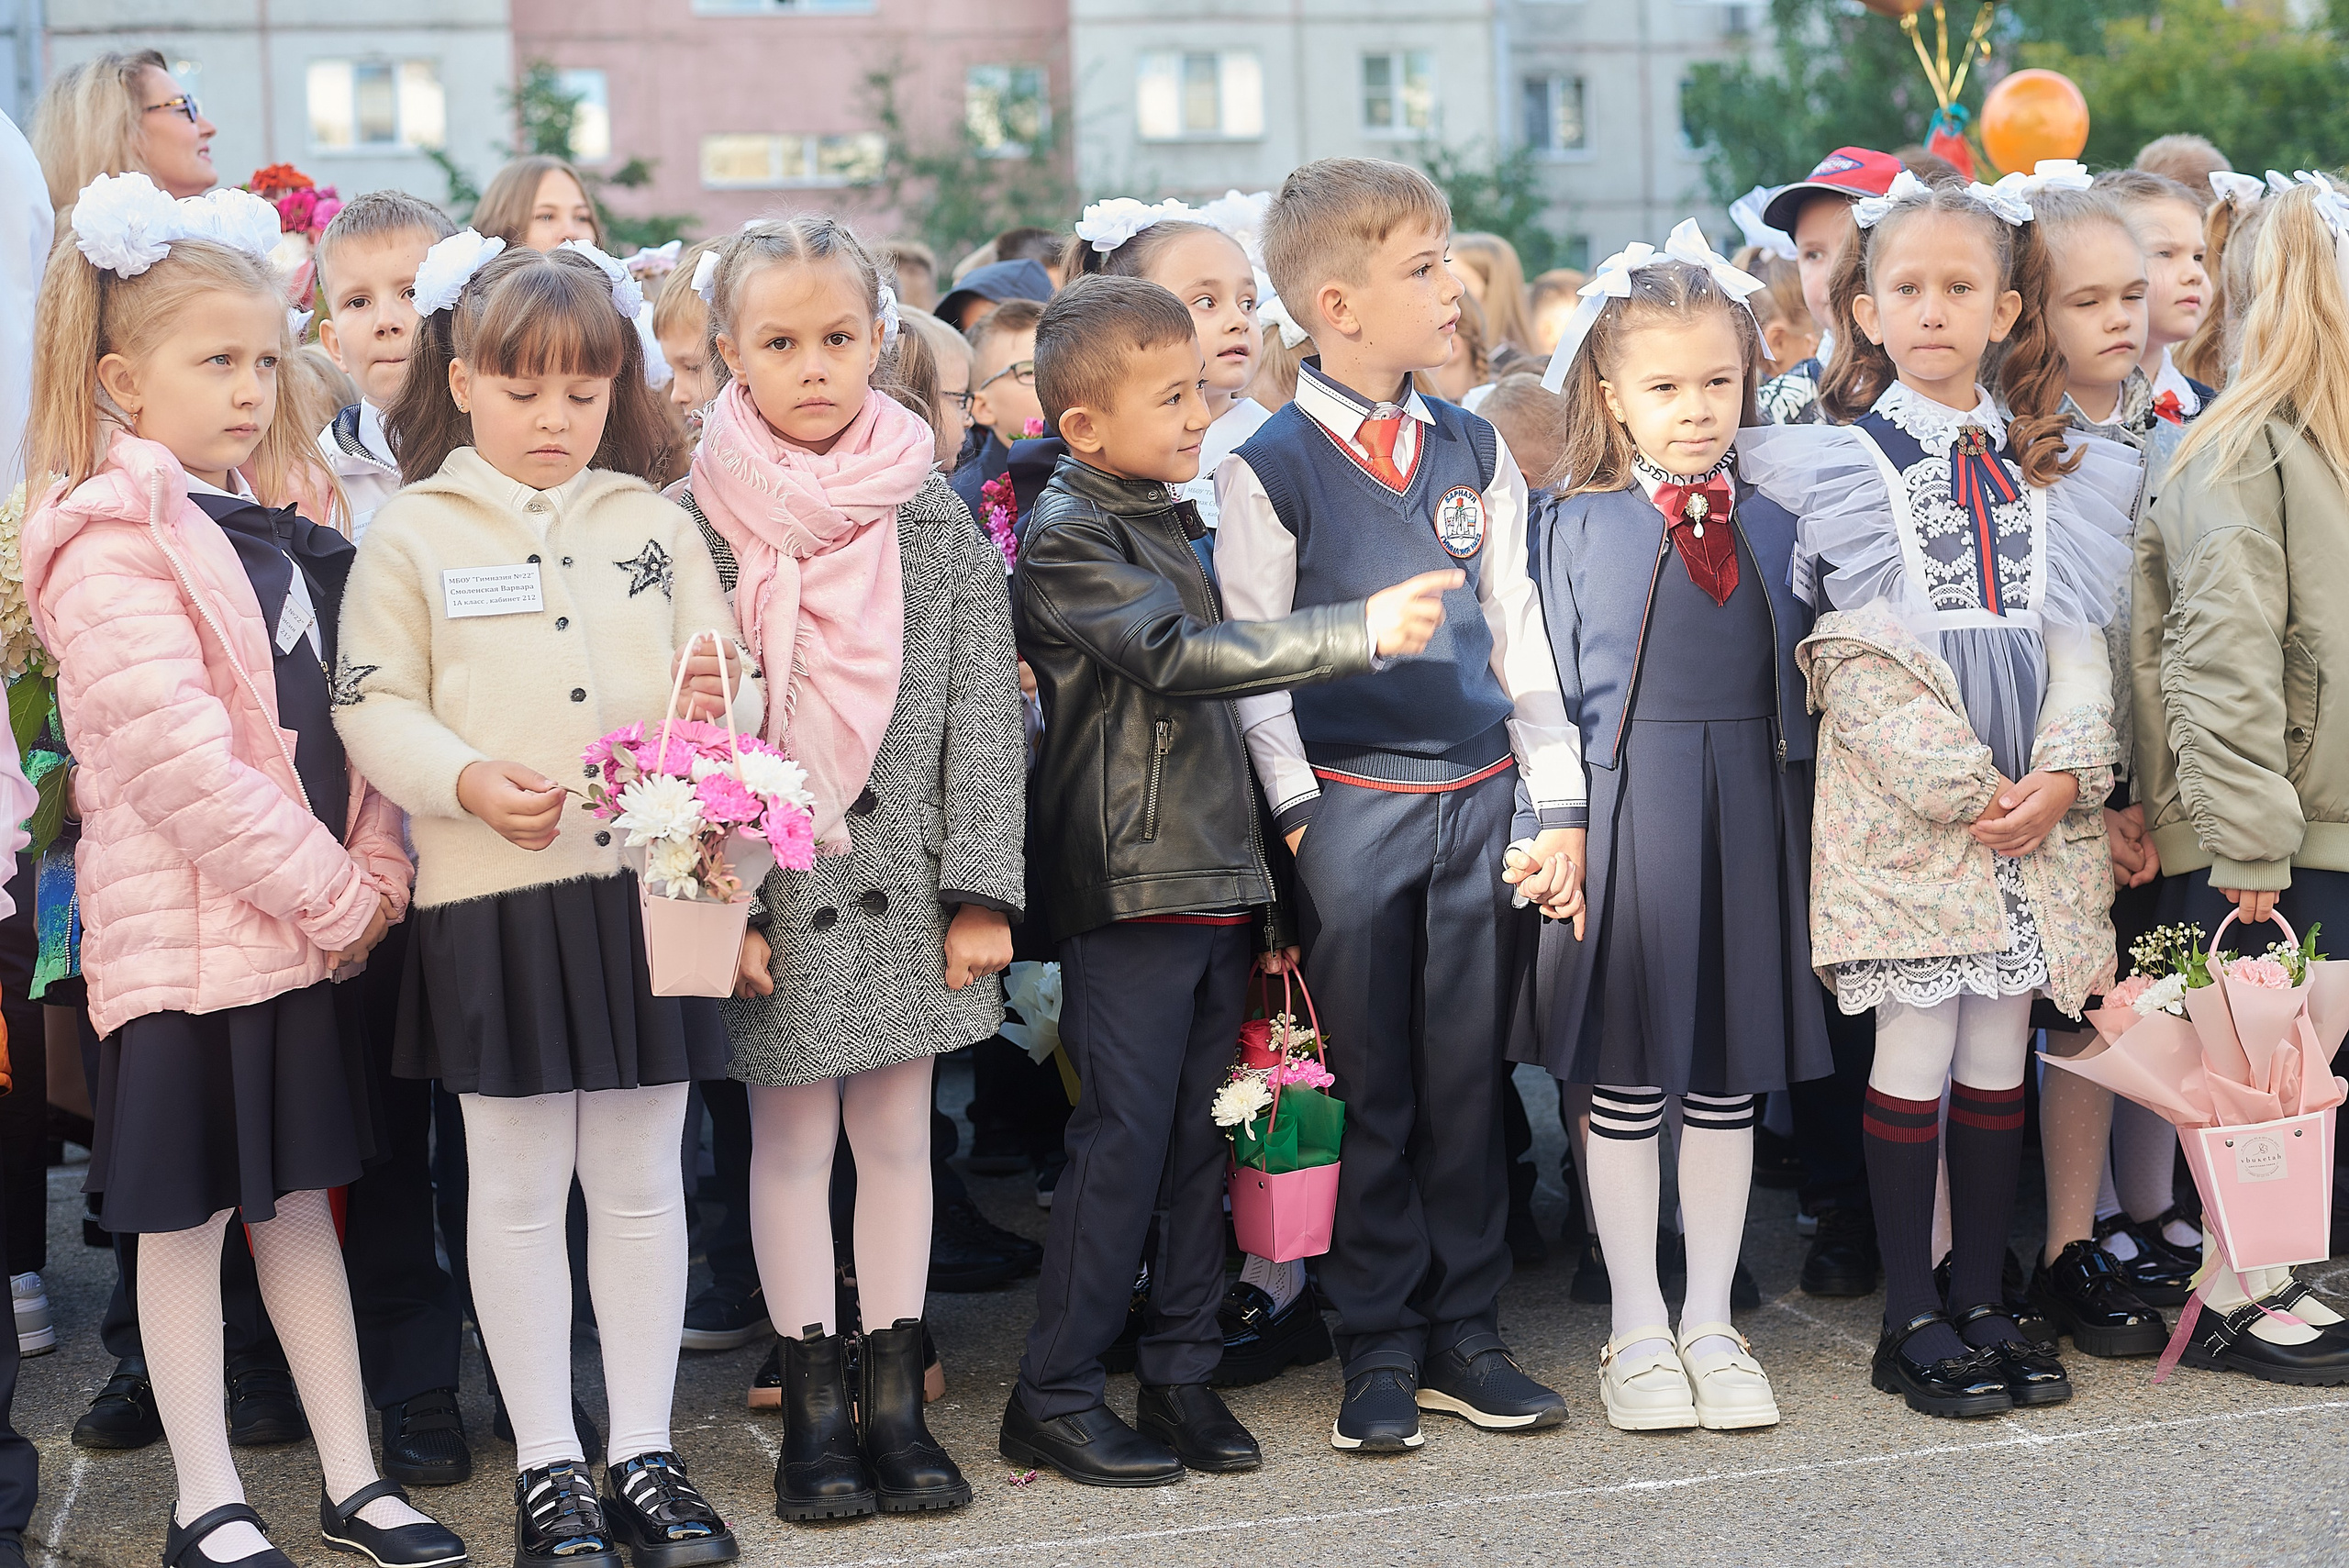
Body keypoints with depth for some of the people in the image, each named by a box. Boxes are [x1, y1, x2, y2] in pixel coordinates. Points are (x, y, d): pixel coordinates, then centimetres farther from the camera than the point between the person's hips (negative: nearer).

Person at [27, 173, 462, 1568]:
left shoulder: (278, 526, 12)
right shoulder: (111, 541, -13)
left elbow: (338, 724, 12)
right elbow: (178, 758, -21)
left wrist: (376, 878, -1)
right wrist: (333, 898, -17)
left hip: (312, 920, 7)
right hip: (185, 927, -7)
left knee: (300, 1191, 14)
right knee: (188, 1213, 4)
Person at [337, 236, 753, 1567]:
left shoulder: (655, 524, 10)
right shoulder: (416, 532, 3)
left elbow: (730, 683, 12)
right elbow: (374, 706, -1)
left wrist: (720, 703, -12)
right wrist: (470, 779, -18)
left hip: (648, 880, 2)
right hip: (492, 895, -2)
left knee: (643, 1179, 8)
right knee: (519, 1188, 6)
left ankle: (646, 1455, 18)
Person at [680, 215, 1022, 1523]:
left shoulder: (939, 520, 2)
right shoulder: (695, 523, -4)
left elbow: (984, 714, 2)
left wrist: (981, 891, -4)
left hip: (905, 877, 2)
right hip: (776, 882, -2)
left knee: (898, 1133, 10)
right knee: (791, 1138, 7)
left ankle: (896, 1399, 21)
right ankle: (817, 1406, 18)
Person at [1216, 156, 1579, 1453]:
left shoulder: (1475, 452, 10)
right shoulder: (1271, 465, -4)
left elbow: (1519, 628, 12)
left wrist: (1557, 801, 7)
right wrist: (1295, 811, -10)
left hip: (1480, 797, 4)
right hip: (1352, 804, -4)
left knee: (1469, 1077, 9)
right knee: (1369, 1086, 4)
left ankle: (1464, 1331, 20)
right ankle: (1378, 1348, 15)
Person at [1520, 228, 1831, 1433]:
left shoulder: (1776, 520, 7)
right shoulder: (1574, 525, 0)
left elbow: (1798, 686, 10)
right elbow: (1551, 697, 0)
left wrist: (1805, 832, 6)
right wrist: (1559, 832, -7)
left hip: (1751, 810, 2)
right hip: (1623, 806, -2)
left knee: (1729, 1079, 9)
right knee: (1626, 1083, 5)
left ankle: (1712, 1322, 22)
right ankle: (1637, 1332, 18)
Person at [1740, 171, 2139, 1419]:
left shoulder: (2054, 465, 12)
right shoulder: (1841, 461, -1)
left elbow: (2074, 633, 8)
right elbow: (1858, 657, -7)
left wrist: (2061, 776, -7)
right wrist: (1963, 786, -13)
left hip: (2037, 794, 4)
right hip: (1902, 788, -4)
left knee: (2001, 1047, 8)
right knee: (1915, 1045, -1)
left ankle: (1984, 1300, 18)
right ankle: (1911, 1317, 8)